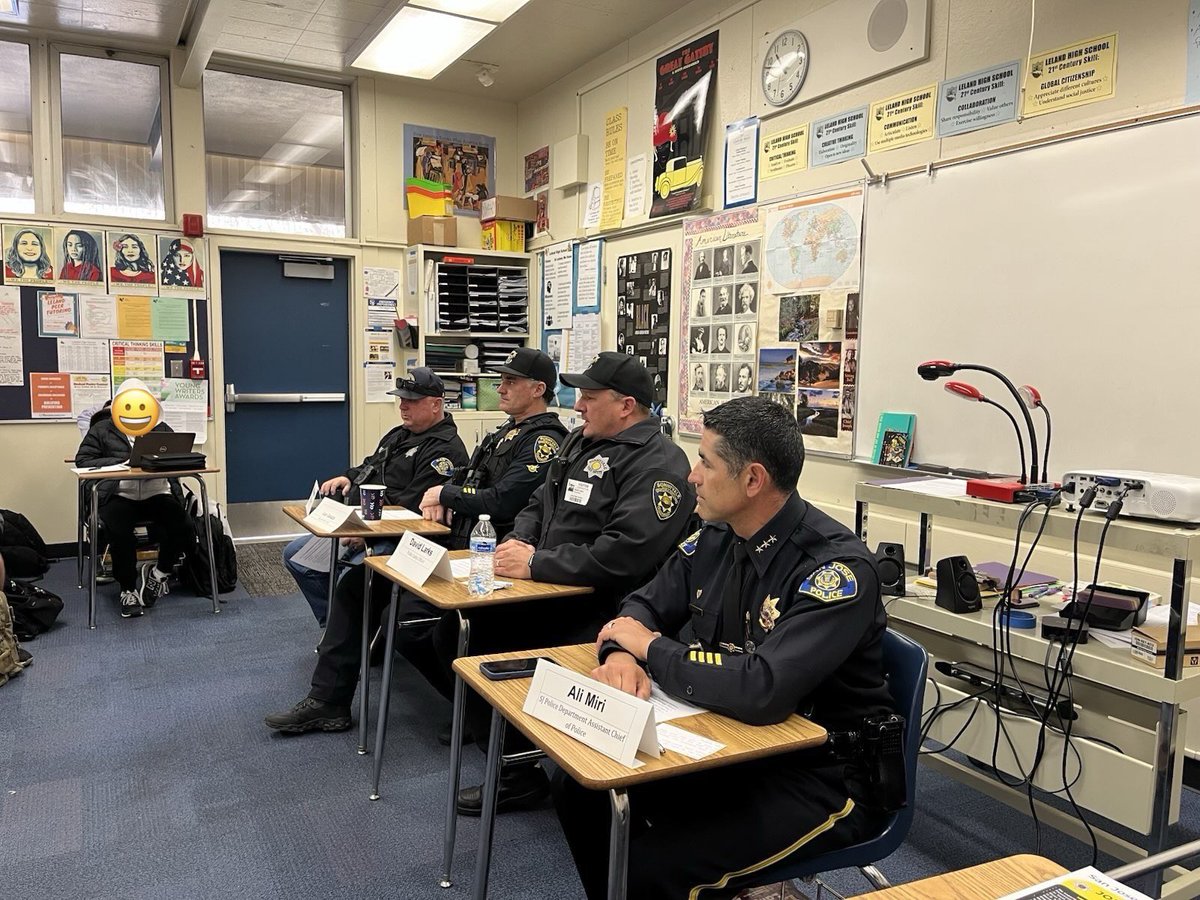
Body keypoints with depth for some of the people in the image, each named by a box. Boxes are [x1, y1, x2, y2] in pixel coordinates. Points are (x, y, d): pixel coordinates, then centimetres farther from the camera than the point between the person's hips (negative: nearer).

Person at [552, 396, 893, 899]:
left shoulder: (837, 568, -23)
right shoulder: (716, 538, 1)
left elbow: (763, 692, -33)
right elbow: (644, 607, 9)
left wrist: (651, 648, -19)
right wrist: (621, 653, -15)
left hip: (824, 775, -7)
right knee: (579, 787, -2)